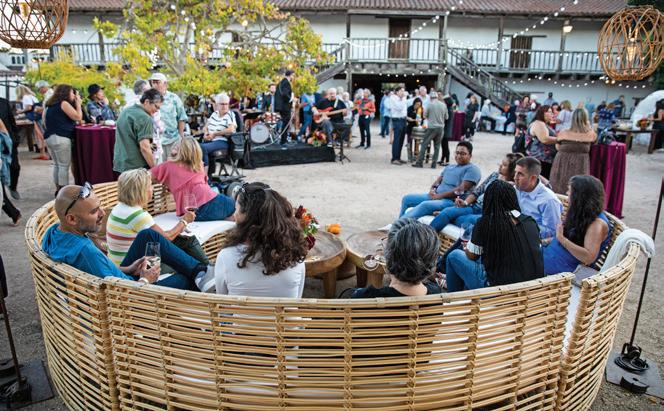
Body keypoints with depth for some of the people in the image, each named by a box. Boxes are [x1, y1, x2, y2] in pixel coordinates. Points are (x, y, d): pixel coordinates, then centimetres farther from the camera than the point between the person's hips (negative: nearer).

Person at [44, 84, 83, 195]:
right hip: (61, 138, -9)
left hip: (50, 137, 9)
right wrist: (78, 103, 1)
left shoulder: (52, 105, 19)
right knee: (64, 166, -5)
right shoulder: (64, 103, -7)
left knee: (57, 165, 14)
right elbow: (78, 117, -10)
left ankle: (58, 189, 18)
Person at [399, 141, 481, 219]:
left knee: (425, 205, -34)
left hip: (453, 201, -9)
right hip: (436, 196, 9)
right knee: (406, 198, 5)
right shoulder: (449, 167, 23)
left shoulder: (472, 169, -3)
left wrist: (439, 196, -15)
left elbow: (462, 189, -14)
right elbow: (438, 180, 21)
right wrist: (433, 189, -4)